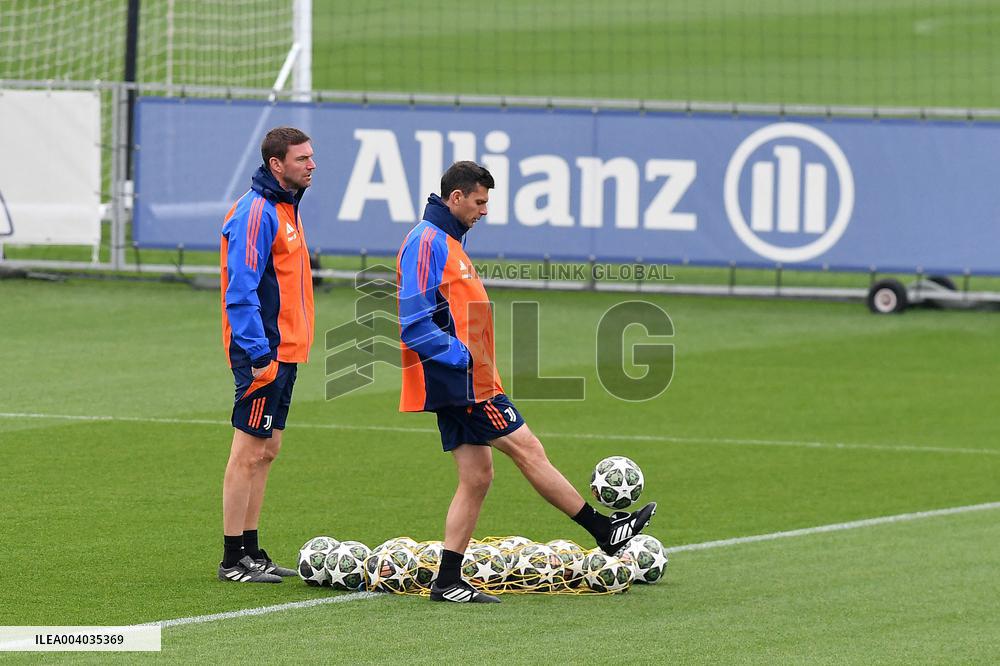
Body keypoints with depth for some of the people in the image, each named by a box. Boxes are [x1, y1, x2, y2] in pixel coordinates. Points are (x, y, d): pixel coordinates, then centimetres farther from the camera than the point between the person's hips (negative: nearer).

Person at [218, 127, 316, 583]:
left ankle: (250, 551, 18)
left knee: (266, 451, 12)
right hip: (264, 353, -10)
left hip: (285, 352, 10)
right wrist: (259, 354, -24)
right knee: (249, 452, -6)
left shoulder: (285, 208, 15)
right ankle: (234, 559, -3)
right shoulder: (256, 213, -16)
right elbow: (241, 292, -21)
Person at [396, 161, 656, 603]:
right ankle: (605, 532, 3)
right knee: (527, 449, -3)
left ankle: (448, 582, 7)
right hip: (460, 382, -10)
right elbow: (415, 323, -22)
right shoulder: (427, 242, -14)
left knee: (476, 477, 8)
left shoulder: (445, 241, 18)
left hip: (460, 383, 10)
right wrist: (461, 358, -19)